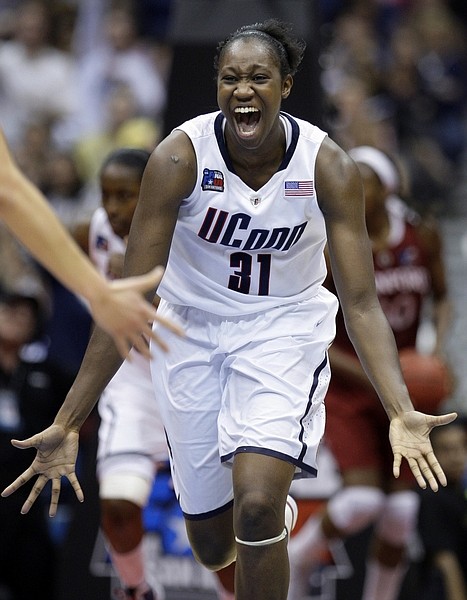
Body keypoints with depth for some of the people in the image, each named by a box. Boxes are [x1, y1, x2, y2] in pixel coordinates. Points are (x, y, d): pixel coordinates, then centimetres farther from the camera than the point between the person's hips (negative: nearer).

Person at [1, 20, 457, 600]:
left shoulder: (329, 168, -18)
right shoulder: (180, 157, -21)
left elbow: (361, 302, -17)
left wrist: (401, 412, -34)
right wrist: (68, 422, -23)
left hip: (285, 326, -1)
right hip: (193, 329, 1)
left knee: (257, 504, -26)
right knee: (213, 547, 11)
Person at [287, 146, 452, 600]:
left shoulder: (422, 238, -4)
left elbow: (441, 299, 12)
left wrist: (437, 351, -7)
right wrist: (369, 377, -22)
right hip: (346, 383, -4)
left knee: (400, 510, -1)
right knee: (362, 499, -19)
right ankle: (296, 558, 8)